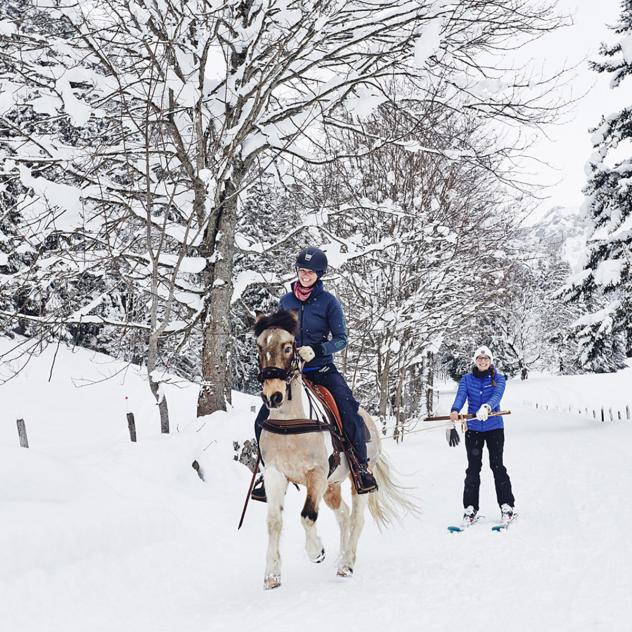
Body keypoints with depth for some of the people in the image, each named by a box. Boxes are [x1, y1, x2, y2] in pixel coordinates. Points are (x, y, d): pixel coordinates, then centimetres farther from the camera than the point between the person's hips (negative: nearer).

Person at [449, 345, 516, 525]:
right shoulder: (467, 379, 6)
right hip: (473, 428, 1)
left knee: (497, 466, -4)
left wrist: (487, 407, -40)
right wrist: (455, 410, -33)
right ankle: (470, 508, 7)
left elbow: (497, 395, -18)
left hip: (494, 427, -1)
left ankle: (506, 506, 5)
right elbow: (461, 395, -11)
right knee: (473, 468, 1)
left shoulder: (498, 379, 1)